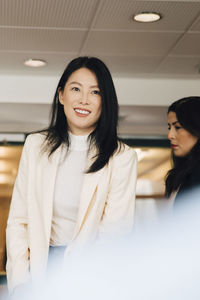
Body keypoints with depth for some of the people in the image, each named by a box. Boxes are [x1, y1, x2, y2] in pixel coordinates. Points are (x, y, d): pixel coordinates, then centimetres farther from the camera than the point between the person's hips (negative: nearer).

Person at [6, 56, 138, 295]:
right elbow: (18, 219, 6)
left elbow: (115, 233, -8)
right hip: (39, 265, 2)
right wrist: (21, 281, -4)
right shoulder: (35, 145, 7)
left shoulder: (122, 157, -3)